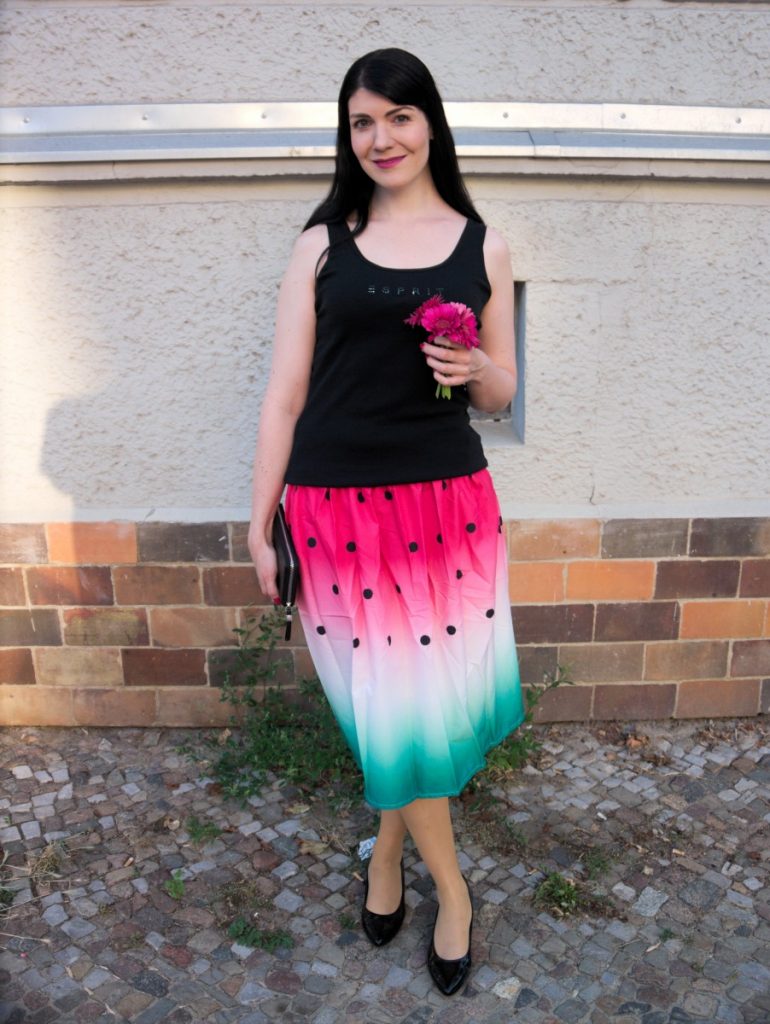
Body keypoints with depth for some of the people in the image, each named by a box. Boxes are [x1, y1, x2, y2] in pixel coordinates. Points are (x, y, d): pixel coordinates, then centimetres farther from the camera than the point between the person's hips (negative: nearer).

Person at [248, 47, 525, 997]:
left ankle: (388, 846, 40)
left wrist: (474, 370, -12)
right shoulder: (321, 245, 5)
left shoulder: (482, 246, 8)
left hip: (448, 505, 2)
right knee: (393, 703, 8)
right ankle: (450, 885, 33)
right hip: (337, 507, -1)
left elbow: (501, 395, 12)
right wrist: (259, 526, 0)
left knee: (431, 695, 10)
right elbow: (283, 395, 3)